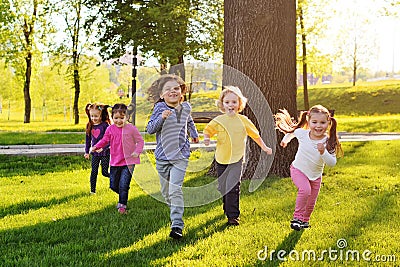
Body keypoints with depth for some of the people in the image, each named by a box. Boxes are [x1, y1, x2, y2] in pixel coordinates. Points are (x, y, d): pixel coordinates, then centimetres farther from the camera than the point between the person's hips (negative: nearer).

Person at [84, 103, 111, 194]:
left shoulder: (105, 125, -12)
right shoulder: (89, 126, 4)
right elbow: (88, 139, 13)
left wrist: (103, 147, -27)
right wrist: (86, 152, 15)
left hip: (105, 152, -4)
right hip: (95, 153, 4)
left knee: (105, 172, 0)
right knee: (94, 172, 3)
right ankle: (92, 189, 13)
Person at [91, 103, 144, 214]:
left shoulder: (131, 129, -7)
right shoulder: (110, 129, 3)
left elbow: (140, 141, -1)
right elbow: (104, 140, 13)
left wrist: (137, 151, -18)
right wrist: (96, 147, -4)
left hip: (128, 162, -4)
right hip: (115, 162, 5)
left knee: (123, 185, -10)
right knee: (113, 186, 12)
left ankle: (122, 205, 3)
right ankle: (123, 196, 39)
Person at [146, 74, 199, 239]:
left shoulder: (186, 107, 4)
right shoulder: (160, 108, -9)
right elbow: (150, 129, -17)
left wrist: (194, 133, 32)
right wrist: (162, 117, -30)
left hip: (180, 156, 0)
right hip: (162, 156, 0)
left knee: (175, 190, -14)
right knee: (165, 191, 11)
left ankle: (177, 225, -15)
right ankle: (175, 213, 40)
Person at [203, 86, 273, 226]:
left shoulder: (243, 120, -2)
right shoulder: (218, 121, -2)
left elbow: (255, 134, 11)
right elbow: (208, 130, 11)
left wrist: (264, 147, 19)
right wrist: (206, 138, -12)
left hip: (237, 159, -3)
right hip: (221, 159, 3)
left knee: (233, 187, -15)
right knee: (222, 187, 13)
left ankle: (233, 216, -11)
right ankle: (227, 210, 35)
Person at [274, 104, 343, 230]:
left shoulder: (328, 142, -21)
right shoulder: (302, 133, -19)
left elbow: (332, 163, -24)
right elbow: (292, 131, 5)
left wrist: (323, 152, -41)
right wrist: (285, 140, 22)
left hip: (316, 175, 2)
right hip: (299, 170, -2)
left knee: (311, 203, 11)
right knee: (305, 189, -30)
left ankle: (305, 220, 41)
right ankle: (297, 217, -14)